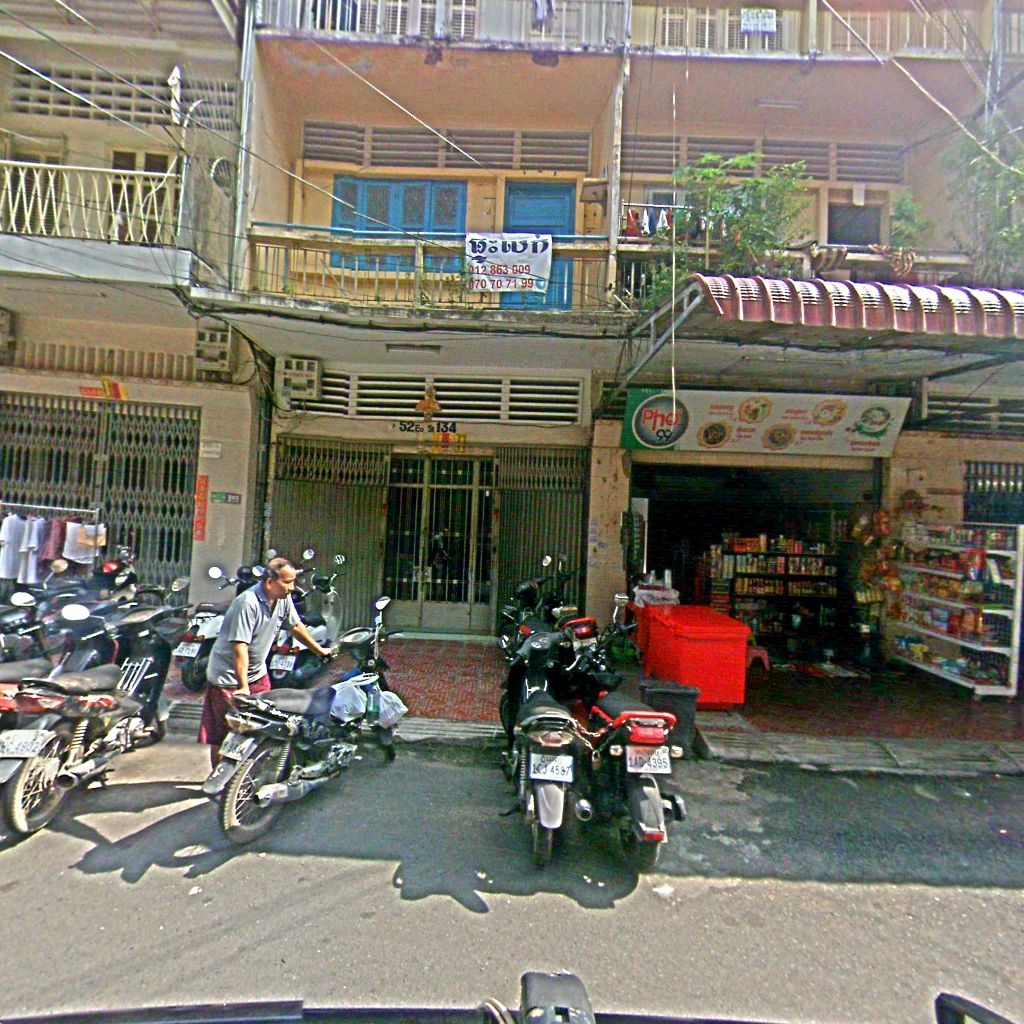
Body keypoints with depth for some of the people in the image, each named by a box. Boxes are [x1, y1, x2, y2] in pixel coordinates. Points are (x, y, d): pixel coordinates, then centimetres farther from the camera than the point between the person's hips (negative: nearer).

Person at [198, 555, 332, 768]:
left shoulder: (284, 599, -3)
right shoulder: (248, 603, -27)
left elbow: (296, 626, 13)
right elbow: (240, 647, -29)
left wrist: (320, 650, 21)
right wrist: (243, 687, -30)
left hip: (257, 673, 7)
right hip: (228, 676, -7)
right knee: (223, 736, 1)